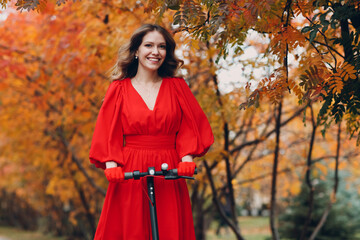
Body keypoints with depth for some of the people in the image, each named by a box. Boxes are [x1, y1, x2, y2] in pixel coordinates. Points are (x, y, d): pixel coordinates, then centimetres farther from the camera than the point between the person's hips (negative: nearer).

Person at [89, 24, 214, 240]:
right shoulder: (120, 89, 7)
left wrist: (187, 159, -10)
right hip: (130, 174, -1)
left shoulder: (177, 87, 11)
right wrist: (111, 164, -13)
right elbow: (108, 133, 2)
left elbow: (189, 126, 6)